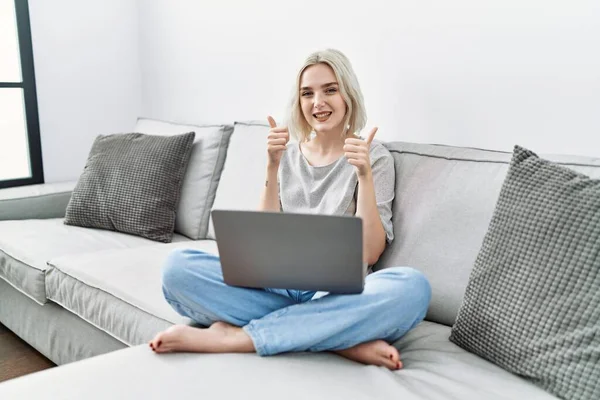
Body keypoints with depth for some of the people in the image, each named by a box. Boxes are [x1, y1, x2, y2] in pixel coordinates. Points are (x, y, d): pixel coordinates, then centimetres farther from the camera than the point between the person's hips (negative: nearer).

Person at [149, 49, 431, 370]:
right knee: (177, 267, -21)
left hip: (338, 294, -2)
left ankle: (235, 336, -28)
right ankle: (345, 339, -24)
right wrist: (272, 167, -7)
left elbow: (370, 253, -6)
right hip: (278, 285, 2)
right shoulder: (287, 155, 12)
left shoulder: (374, 156, 3)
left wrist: (364, 173, -16)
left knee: (412, 287, -34)